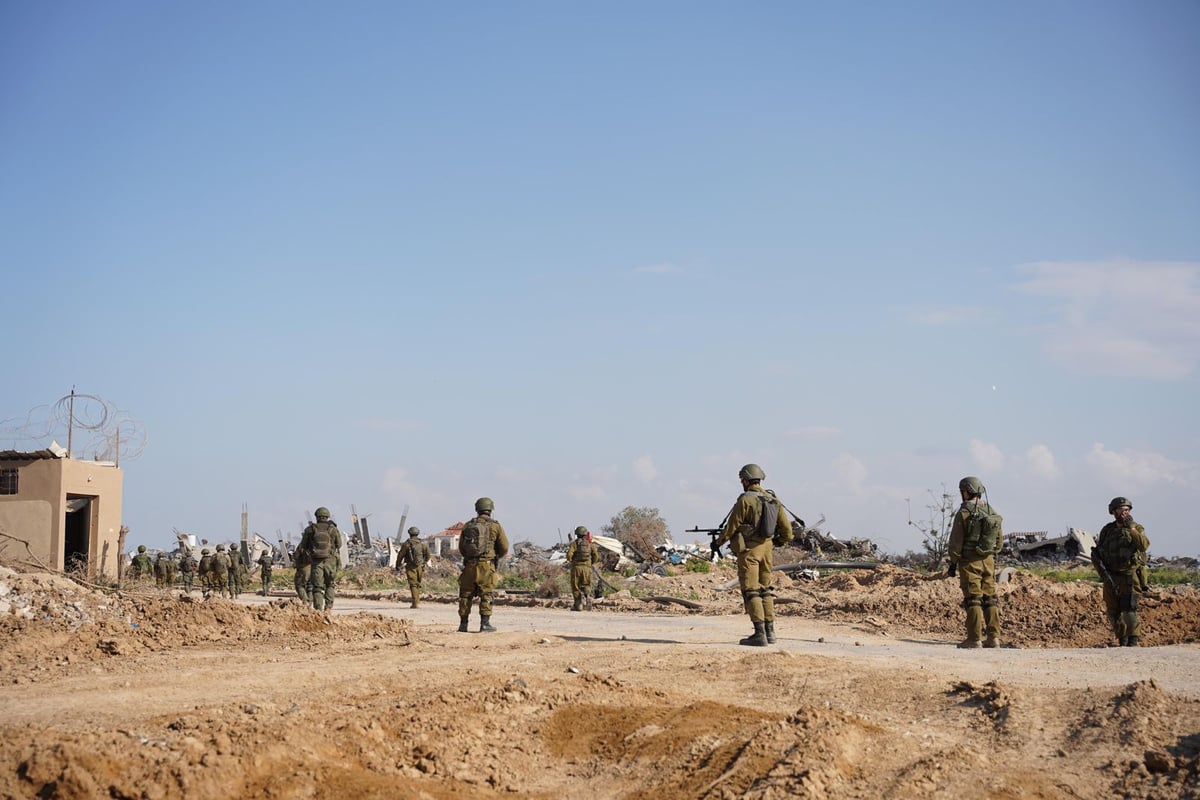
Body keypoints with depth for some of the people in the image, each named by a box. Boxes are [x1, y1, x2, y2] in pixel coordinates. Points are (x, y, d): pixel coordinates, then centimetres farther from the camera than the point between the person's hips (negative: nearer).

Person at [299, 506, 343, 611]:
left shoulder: (310, 529, 2)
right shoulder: (333, 529, 0)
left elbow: (303, 546, 9)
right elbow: (339, 545, 11)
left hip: (316, 562, 0)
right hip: (330, 561, 0)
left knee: (317, 587, 3)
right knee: (330, 585, 17)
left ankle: (318, 609, -10)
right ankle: (328, 607, 6)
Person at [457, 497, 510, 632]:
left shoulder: (467, 525, 9)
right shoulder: (495, 526, -1)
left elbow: (461, 548, 13)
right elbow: (504, 548, 0)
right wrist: (497, 556, 19)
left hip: (469, 565, 3)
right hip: (486, 565, -3)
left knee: (465, 595, 10)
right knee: (486, 595, 1)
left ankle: (463, 625, 11)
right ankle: (485, 624, -3)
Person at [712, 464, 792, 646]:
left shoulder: (745, 500, -13)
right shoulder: (774, 500, 7)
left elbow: (731, 526, -9)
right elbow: (787, 531, 9)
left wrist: (718, 542, 5)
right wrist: (777, 541, 28)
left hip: (749, 550, -7)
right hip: (766, 549, 7)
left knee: (751, 592, -5)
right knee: (765, 589, 16)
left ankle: (759, 634, -11)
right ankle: (770, 632, 16)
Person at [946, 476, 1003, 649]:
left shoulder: (964, 513, -11)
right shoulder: (992, 512, 7)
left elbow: (956, 541, -11)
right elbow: (1000, 539, 13)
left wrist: (953, 563, -3)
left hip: (969, 561, -5)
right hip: (988, 560, 5)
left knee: (972, 600, -4)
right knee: (990, 598, 8)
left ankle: (974, 638, -5)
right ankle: (993, 637, 6)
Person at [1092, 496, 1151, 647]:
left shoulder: (1137, 529, 2)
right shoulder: (1107, 530, 9)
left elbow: (1144, 545, -19)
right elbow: (1095, 554, 12)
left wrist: (1131, 528, -25)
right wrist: (1102, 570, -1)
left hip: (1129, 576, -4)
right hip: (1110, 578, 4)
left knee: (1129, 609, -18)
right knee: (1113, 612, 5)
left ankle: (1133, 642, -16)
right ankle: (1122, 642, 17)